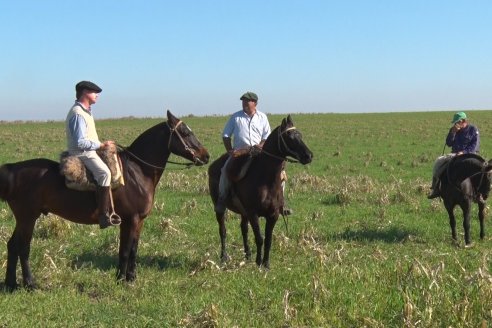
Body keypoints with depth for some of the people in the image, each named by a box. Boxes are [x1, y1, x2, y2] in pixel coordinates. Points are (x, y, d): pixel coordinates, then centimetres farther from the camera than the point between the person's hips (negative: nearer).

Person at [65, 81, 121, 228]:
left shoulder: (86, 111, 16)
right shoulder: (77, 114, -17)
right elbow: (80, 142, -24)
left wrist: (102, 144, 13)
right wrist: (101, 145, -20)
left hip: (89, 151, 11)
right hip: (82, 154, -11)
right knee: (104, 173, -30)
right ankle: (103, 216, -33)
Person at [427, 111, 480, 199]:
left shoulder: (473, 129, 1)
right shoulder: (454, 130, 14)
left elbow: (475, 145, -6)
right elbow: (448, 144, 6)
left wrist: (464, 152, -20)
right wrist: (453, 132, -8)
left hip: (469, 154, -4)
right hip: (455, 154, 4)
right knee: (439, 161, -18)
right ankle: (435, 187, -14)